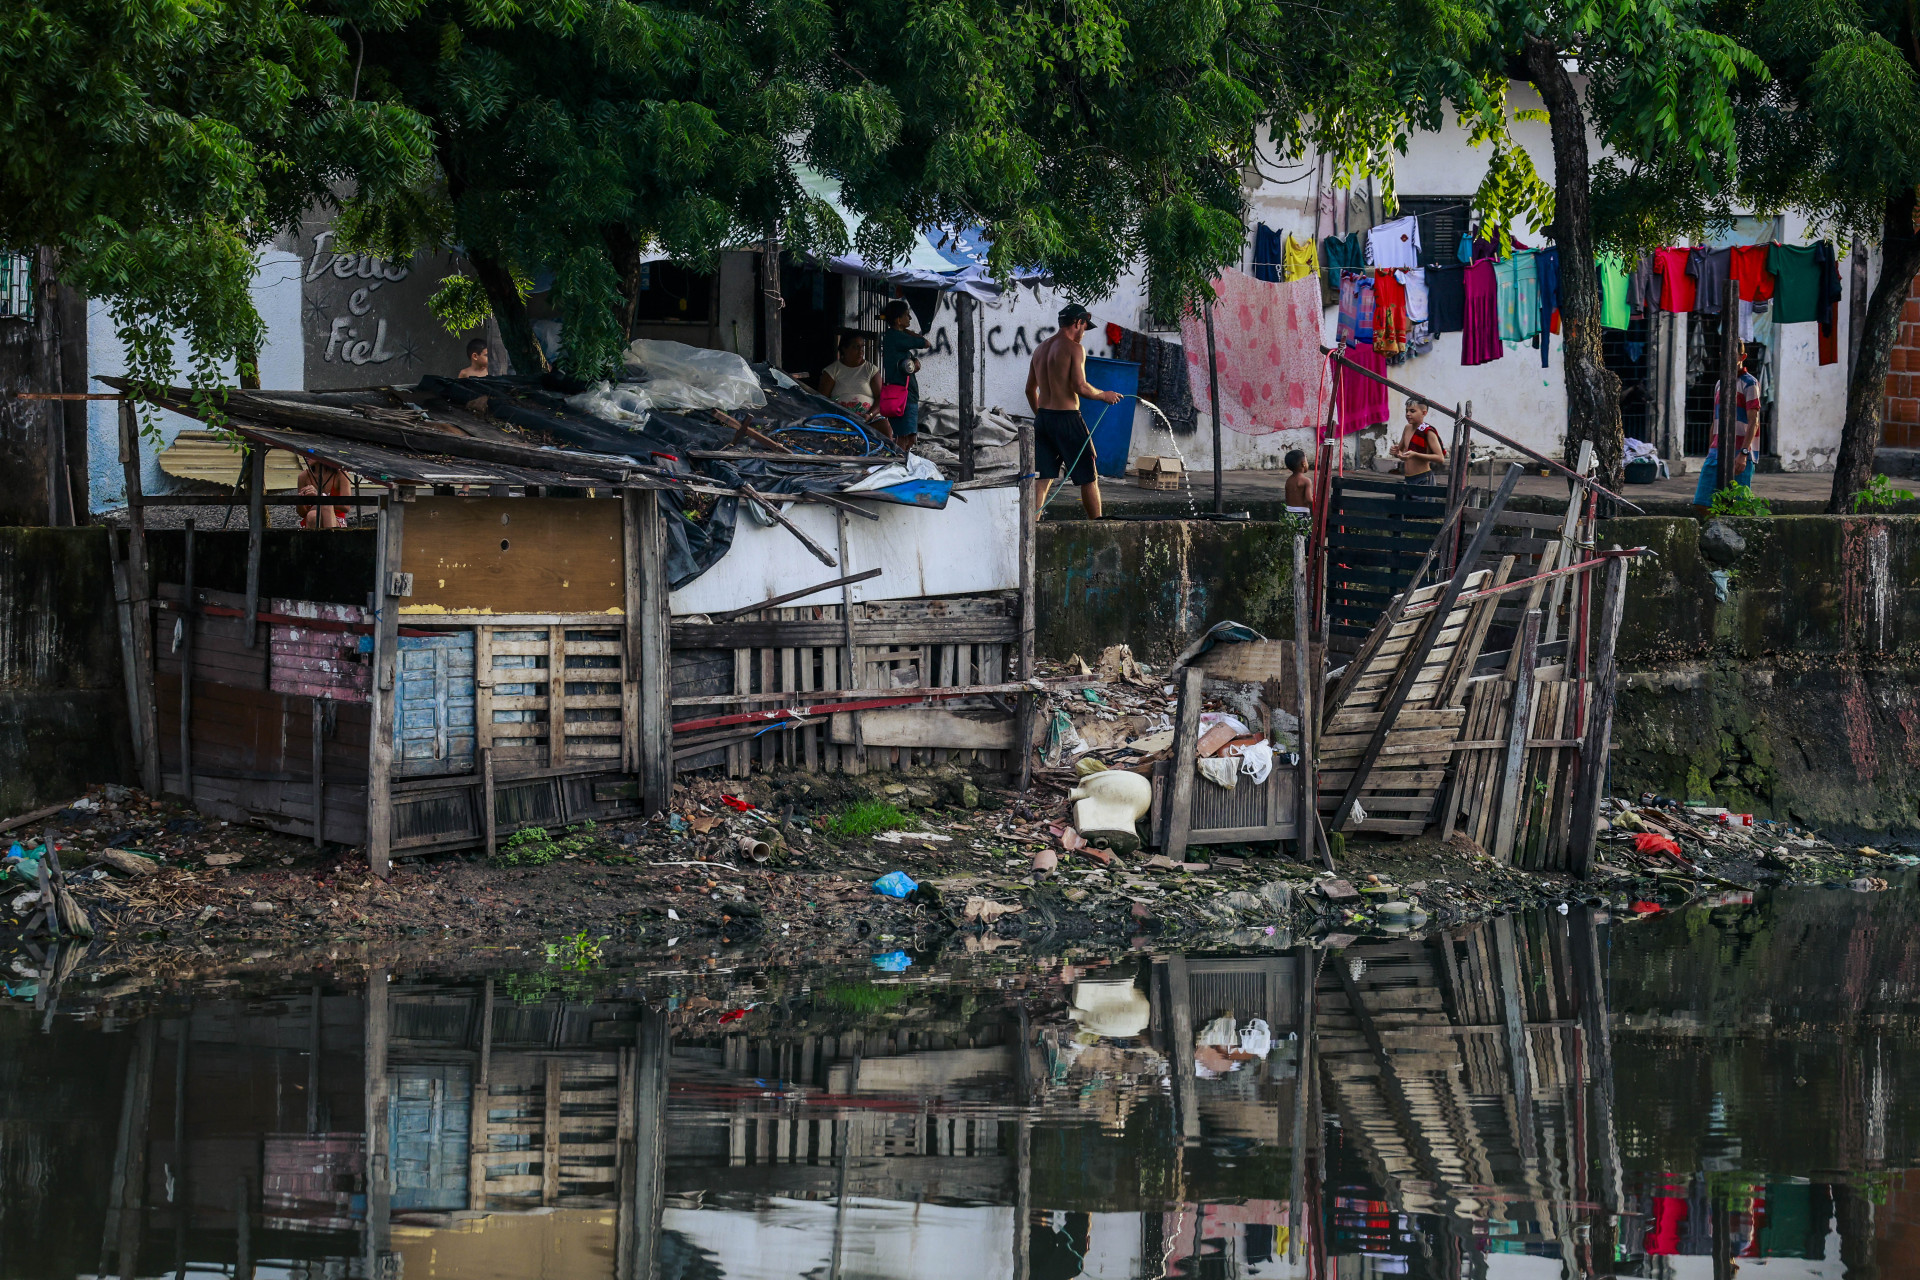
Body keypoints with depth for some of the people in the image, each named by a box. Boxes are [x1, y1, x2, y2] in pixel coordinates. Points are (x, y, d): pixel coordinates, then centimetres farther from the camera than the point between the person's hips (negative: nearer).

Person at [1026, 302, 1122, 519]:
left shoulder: (1040, 349, 13)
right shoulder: (1074, 348, -10)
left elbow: (1030, 389, 18)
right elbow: (1080, 387, -18)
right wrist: (1104, 395, -2)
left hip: (1043, 419, 7)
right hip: (1067, 418, -7)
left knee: (1042, 480, 6)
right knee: (1088, 477, 5)